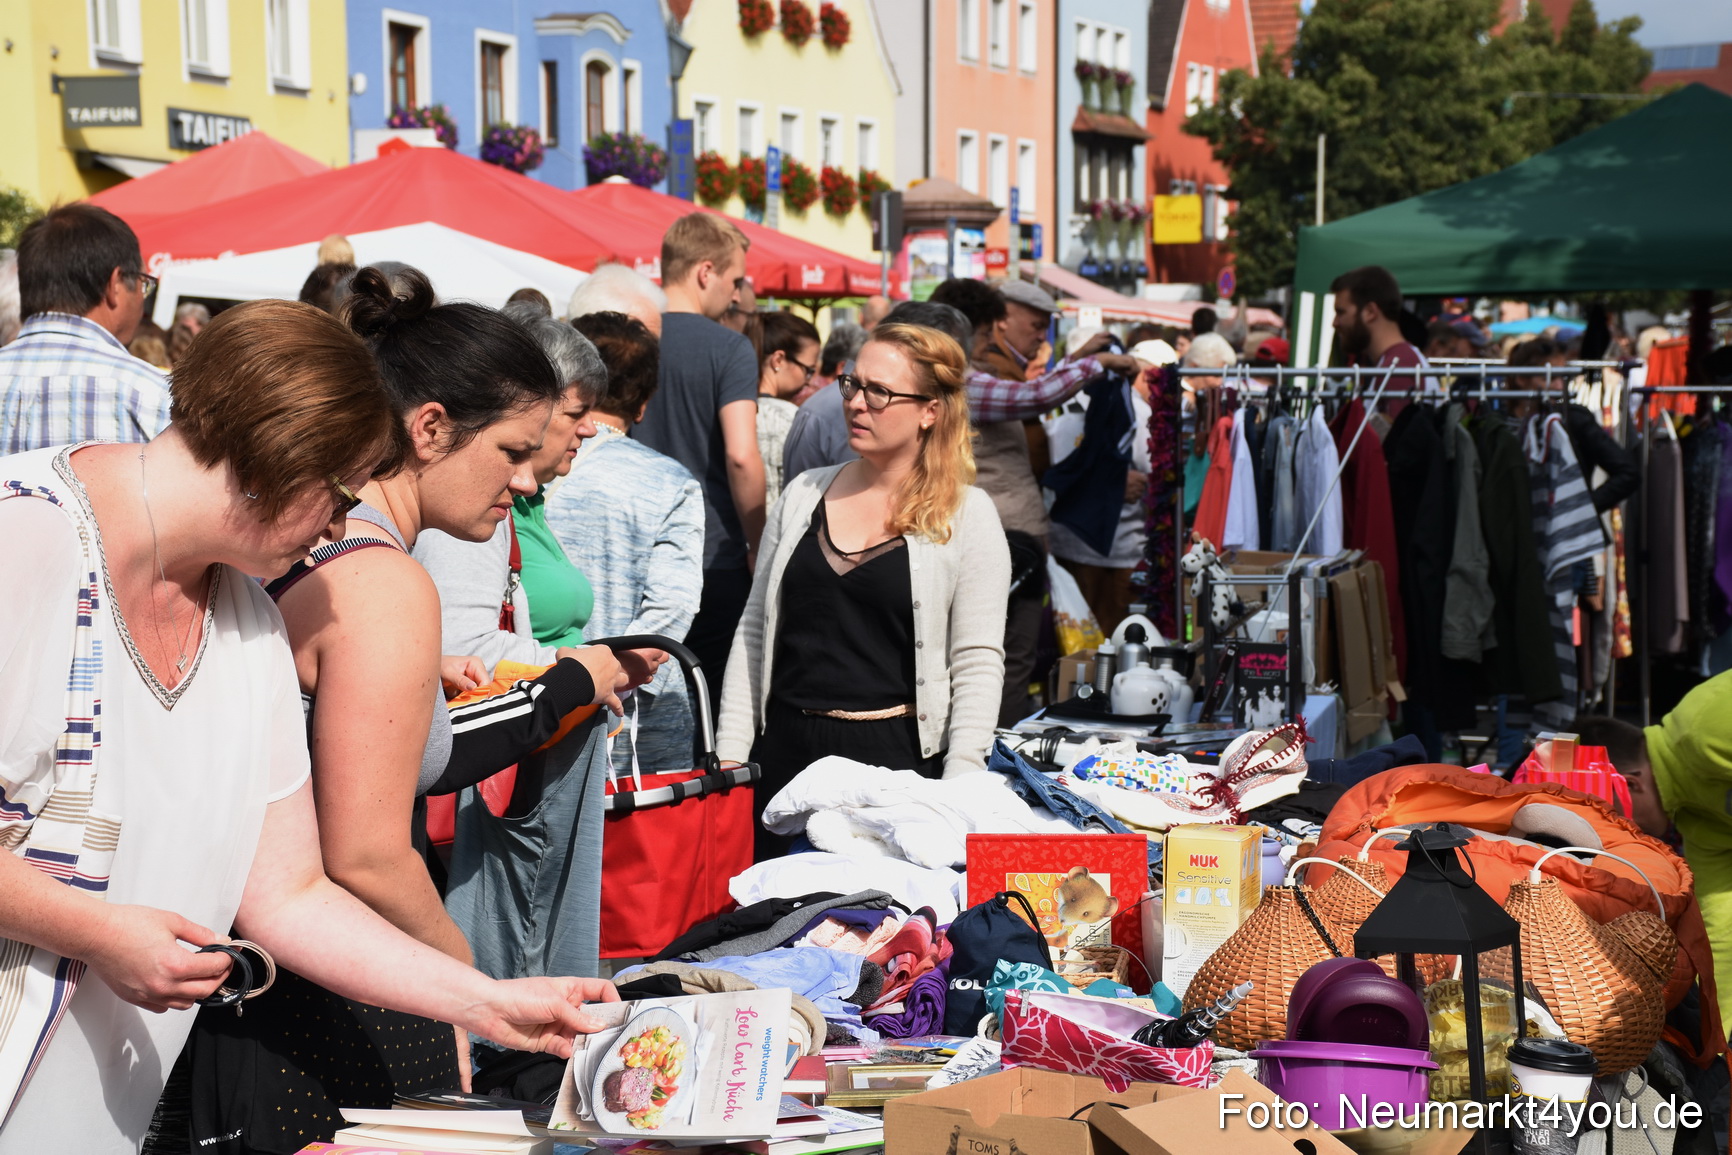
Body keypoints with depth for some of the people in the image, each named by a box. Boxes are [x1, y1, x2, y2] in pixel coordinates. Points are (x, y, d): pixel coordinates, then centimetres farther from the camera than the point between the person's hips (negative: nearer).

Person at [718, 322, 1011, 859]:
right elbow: (754, 632, 12)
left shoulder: (967, 514, -1)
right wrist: (729, 756, 6)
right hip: (784, 751, 4)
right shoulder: (804, 494, 10)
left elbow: (978, 663, -4)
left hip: (897, 755, -3)